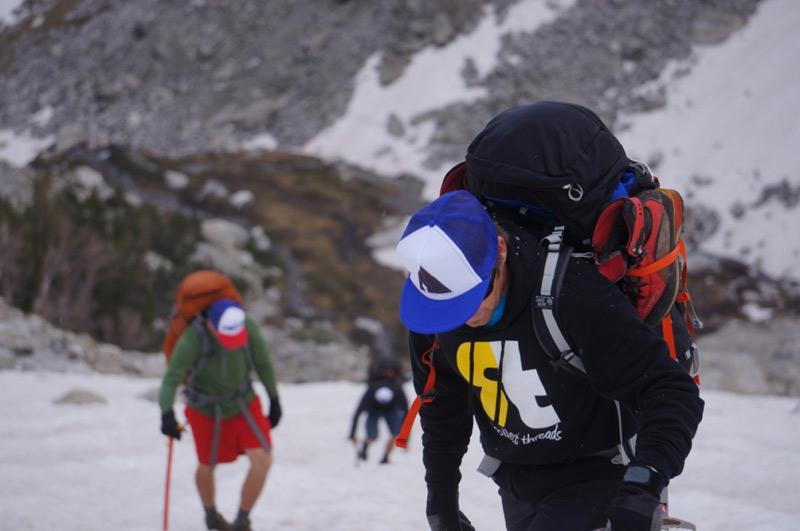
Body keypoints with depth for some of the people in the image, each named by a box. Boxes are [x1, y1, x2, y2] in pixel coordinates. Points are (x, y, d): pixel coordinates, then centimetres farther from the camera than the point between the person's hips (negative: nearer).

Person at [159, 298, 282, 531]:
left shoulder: (248, 327, -22)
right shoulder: (191, 340, -32)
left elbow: (263, 363, -5)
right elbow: (171, 379, -37)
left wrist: (274, 400, 6)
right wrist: (167, 414, -55)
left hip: (244, 404, 2)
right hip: (206, 411, -2)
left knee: (263, 460, -13)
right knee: (207, 466, 17)